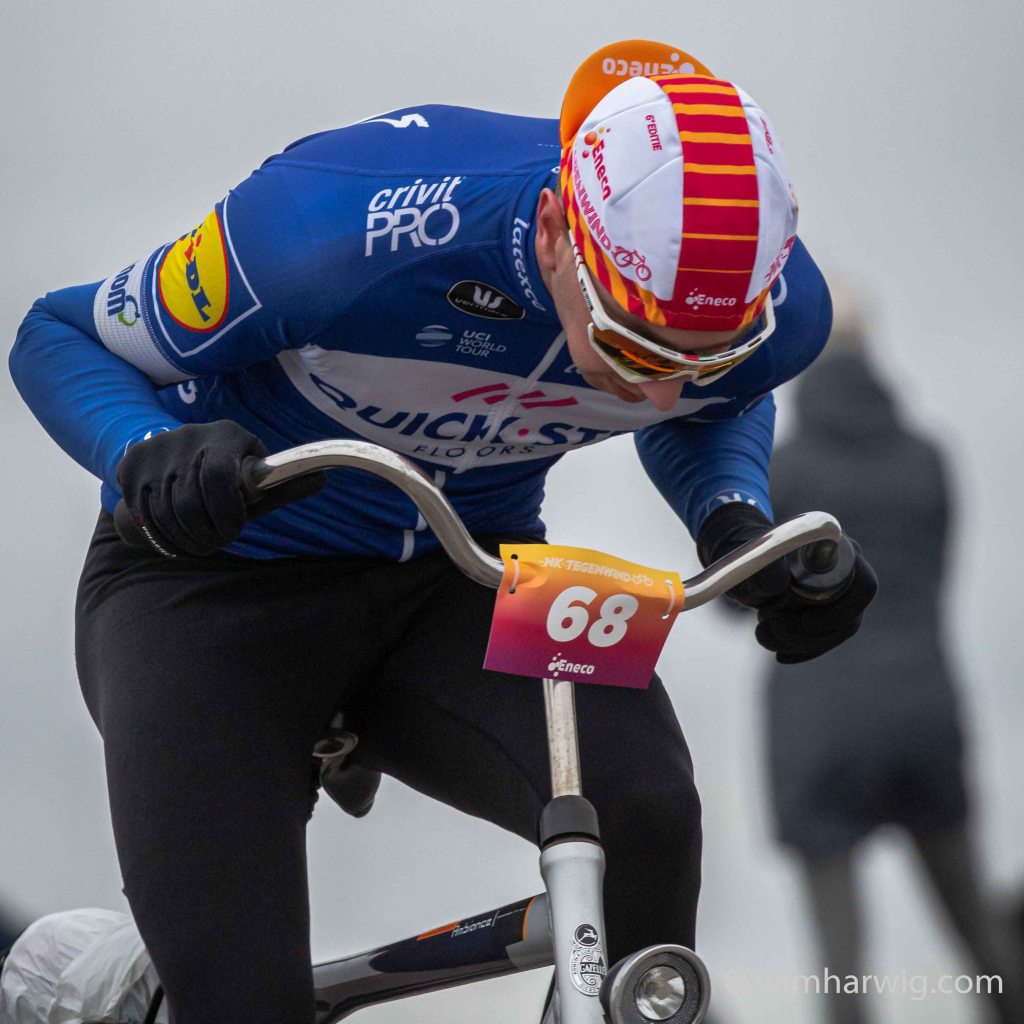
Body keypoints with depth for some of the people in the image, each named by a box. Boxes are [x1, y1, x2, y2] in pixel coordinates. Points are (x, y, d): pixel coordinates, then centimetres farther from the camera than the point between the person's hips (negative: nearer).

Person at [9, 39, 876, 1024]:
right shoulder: (351, 227, -34)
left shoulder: (773, 305, -20)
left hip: (461, 576, 3)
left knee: (643, 813, -28)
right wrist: (152, 460, -38)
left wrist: (740, 527, -13)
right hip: (217, 579, -3)